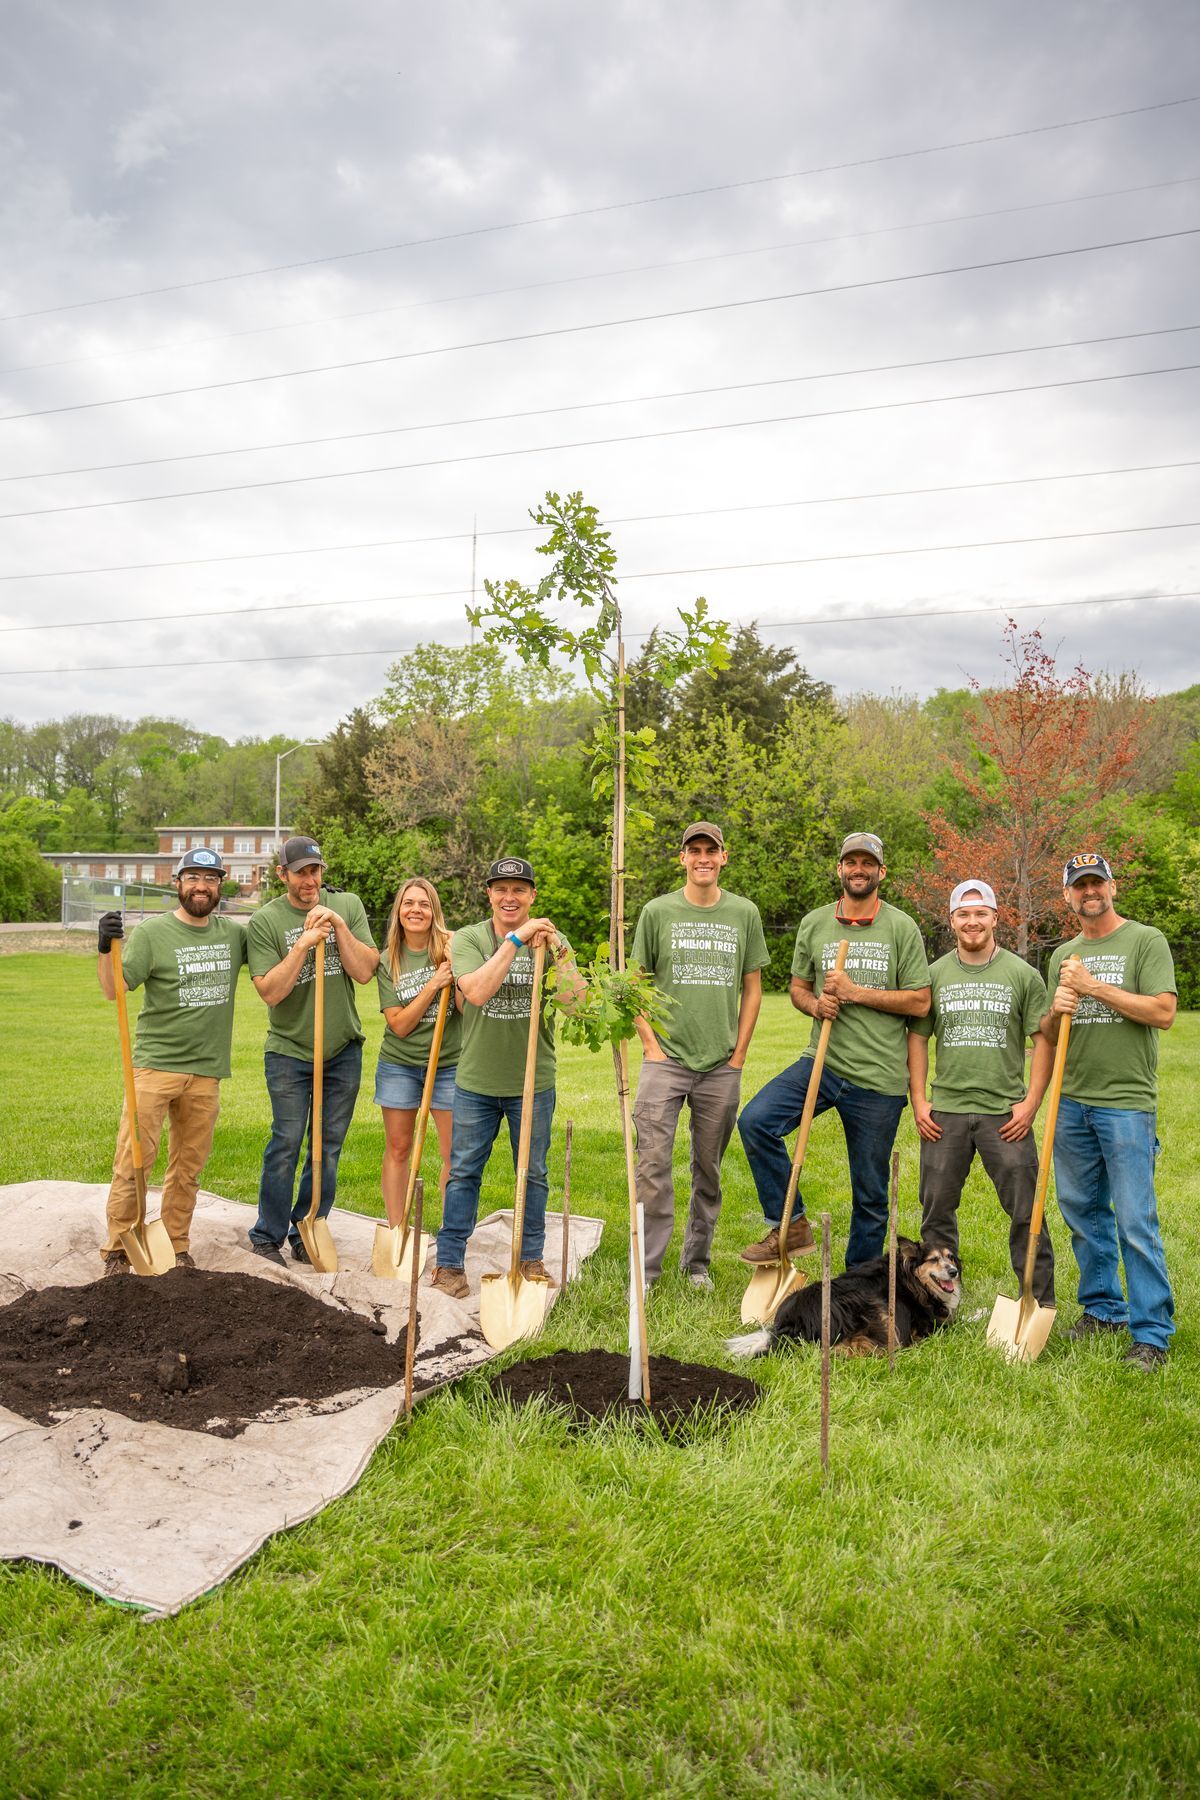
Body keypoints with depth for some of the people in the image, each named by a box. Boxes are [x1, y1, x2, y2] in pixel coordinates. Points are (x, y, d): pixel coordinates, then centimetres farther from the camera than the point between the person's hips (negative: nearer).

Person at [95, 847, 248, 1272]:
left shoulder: (234, 935, 7)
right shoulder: (152, 932, -6)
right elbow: (113, 991, -12)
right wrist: (106, 950, -30)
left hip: (206, 1071, 4)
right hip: (155, 1064, -3)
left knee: (188, 1167, 12)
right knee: (133, 1161, -3)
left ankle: (176, 1247, 25)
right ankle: (117, 1251, 10)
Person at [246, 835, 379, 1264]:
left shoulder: (347, 905, 2)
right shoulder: (265, 920, -6)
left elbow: (364, 972, -6)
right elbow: (270, 991, -14)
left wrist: (339, 926, -16)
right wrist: (304, 943, -21)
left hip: (343, 1048, 3)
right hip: (289, 1050, -3)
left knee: (328, 1147, 8)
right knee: (286, 1144, -1)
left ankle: (306, 1235, 21)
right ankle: (267, 1238, 13)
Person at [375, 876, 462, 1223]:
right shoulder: (388, 961, -1)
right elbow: (399, 1025, -8)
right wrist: (432, 985, -18)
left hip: (448, 1064, -1)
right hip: (399, 1064, 1)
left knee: (456, 1155, 1)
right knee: (397, 1149, 9)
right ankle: (396, 1232, 22)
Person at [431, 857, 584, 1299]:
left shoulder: (551, 941, -3)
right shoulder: (468, 939, -6)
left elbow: (575, 1001, -14)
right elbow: (477, 992, -23)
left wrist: (557, 951, -26)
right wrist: (515, 940, -24)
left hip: (533, 1082, 1)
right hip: (476, 1081, -1)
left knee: (533, 1174, 14)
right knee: (463, 1173, 9)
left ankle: (531, 1259, 30)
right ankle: (449, 1263, 21)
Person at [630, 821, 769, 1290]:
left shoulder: (744, 913, 6)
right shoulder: (657, 912, 2)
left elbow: (751, 988, 10)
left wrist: (738, 1053, 5)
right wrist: (651, 1045, -3)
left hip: (721, 1064, 2)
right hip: (666, 1059, -2)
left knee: (708, 1170, 11)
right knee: (653, 1164, -7)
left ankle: (697, 1263, 25)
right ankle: (646, 1268, 4)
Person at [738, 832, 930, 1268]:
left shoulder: (902, 928, -1)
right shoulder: (814, 924, 8)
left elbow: (920, 1002, -4)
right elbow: (798, 988, 17)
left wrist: (857, 992, -13)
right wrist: (815, 1004, -6)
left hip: (879, 1079, -2)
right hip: (822, 1063, 2)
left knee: (870, 1194, 8)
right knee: (755, 1120, -22)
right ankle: (790, 1225, -4)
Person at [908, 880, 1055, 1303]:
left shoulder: (1022, 974, 1)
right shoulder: (935, 974, 7)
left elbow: (1043, 1040, 1)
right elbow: (917, 1038, 10)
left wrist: (1031, 1102, -6)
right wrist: (918, 1101, 3)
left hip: (1006, 1112, -2)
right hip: (945, 1111, 2)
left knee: (1025, 1209, 0)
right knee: (937, 1208, 10)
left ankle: (1041, 1299, 14)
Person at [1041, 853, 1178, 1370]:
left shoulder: (1145, 941, -2)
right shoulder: (1063, 956, 14)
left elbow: (1163, 1012, -13)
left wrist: (1095, 987, -15)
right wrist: (1056, 1012, -5)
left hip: (1126, 1103, -6)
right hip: (1072, 1102, 6)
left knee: (1136, 1223, -4)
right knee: (1084, 1213, 13)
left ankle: (1152, 1332, 6)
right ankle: (1103, 1308, 28)